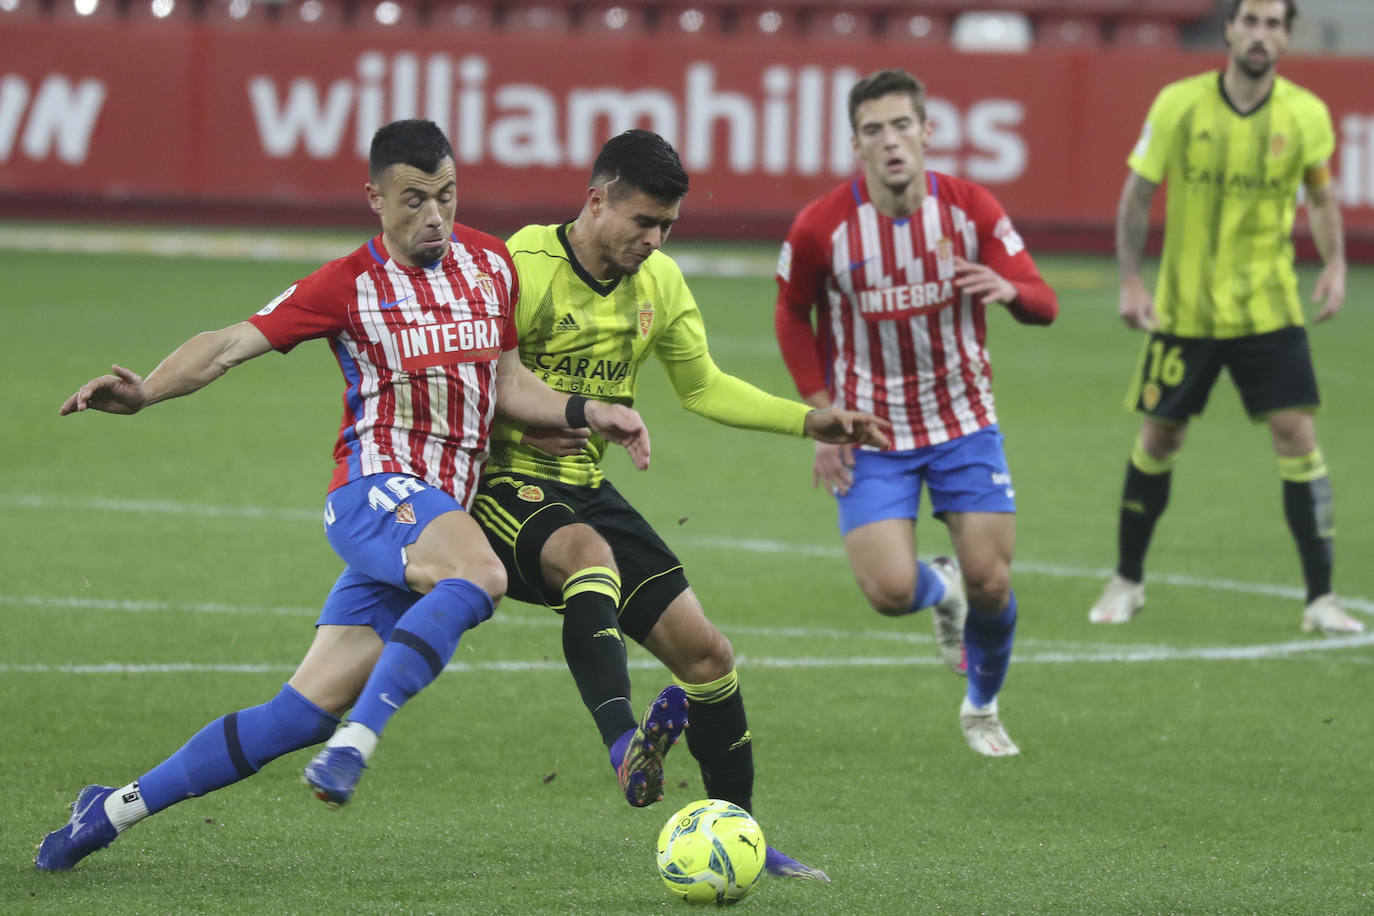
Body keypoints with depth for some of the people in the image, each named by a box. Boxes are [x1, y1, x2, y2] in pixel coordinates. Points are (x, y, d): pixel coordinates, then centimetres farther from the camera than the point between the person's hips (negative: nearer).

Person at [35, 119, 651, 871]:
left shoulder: (490, 265, 13)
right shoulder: (350, 284, -3)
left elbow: (507, 384, 20)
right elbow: (233, 343, -8)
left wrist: (590, 414, 5)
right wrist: (145, 391, -24)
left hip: (440, 513, 5)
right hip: (375, 489, -5)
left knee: (305, 711, 0)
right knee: (479, 576, -38)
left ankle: (116, 809, 9)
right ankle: (355, 745, -41)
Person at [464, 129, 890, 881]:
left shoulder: (659, 282, 5)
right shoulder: (523, 269, -16)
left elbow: (702, 387, 17)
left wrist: (810, 422, 8)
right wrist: (517, 428, -27)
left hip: (587, 488, 7)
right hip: (504, 486, -7)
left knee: (705, 652, 0)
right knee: (590, 554, -40)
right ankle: (625, 741, -49)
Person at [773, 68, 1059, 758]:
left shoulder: (971, 208, -11)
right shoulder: (821, 226, -14)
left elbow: (1043, 305, -7)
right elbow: (792, 315, 4)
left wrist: (1009, 290, -32)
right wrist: (823, 415, -3)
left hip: (963, 421, 1)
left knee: (991, 582, -4)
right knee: (889, 591, -15)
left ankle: (983, 709, 26)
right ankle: (941, 591, 24)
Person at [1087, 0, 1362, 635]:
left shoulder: (1305, 115, -6)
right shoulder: (1178, 106, -9)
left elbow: (1321, 195, 11)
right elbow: (1137, 196, 0)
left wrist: (1334, 264, -4)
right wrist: (1131, 283, -7)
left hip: (1268, 311, 0)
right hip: (1184, 308, 0)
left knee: (1297, 436, -10)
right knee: (1158, 439, 8)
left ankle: (1321, 600, -4)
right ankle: (1127, 582, 27)